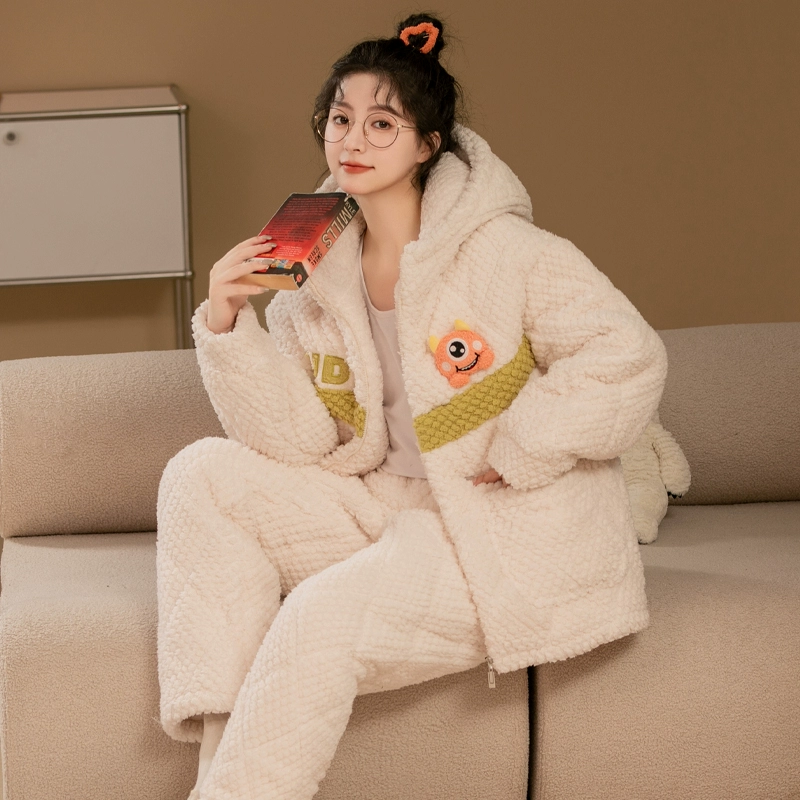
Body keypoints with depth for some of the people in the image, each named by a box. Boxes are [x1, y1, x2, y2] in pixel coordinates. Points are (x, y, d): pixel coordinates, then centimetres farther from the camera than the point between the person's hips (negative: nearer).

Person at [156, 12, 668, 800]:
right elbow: (299, 443, -2)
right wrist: (229, 326, -14)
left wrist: (512, 456, -15)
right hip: (390, 507, 7)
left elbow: (630, 357, -17)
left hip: (514, 535, -7)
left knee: (321, 615, -28)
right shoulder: (317, 272, 5)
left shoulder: (502, 252, -13)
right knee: (203, 474, -7)